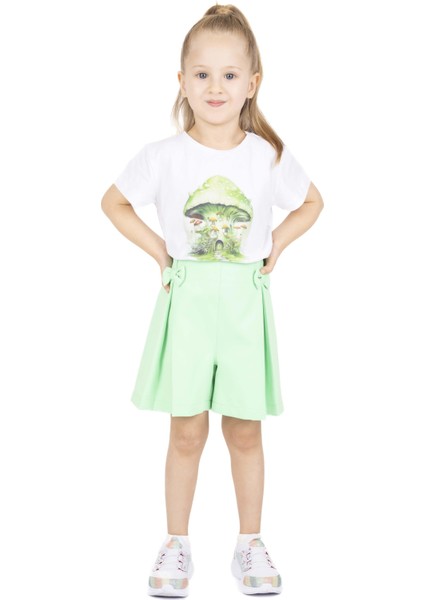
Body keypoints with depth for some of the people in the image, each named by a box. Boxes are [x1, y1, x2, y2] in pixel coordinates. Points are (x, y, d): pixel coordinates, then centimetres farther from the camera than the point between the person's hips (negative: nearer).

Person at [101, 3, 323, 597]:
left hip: (246, 302, 1)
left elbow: (312, 202, 16)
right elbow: (114, 201, 10)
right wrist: (159, 250, 2)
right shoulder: (163, 156, -5)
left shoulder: (270, 156, -2)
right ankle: (177, 546, 20)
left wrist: (277, 244, 3)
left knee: (245, 432, 9)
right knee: (187, 432, 5)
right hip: (186, 300, -1)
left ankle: (250, 543, 24)